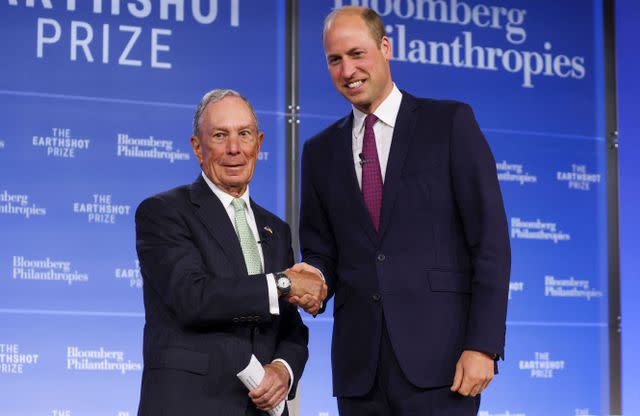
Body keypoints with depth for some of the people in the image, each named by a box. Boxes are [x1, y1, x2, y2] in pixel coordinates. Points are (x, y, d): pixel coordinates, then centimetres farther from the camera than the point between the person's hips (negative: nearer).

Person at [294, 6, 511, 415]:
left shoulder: (450, 122, 2)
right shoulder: (321, 151, 15)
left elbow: (490, 239, -3)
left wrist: (482, 346, -11)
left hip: (438, 358, -4)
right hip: (359, 366, 4)